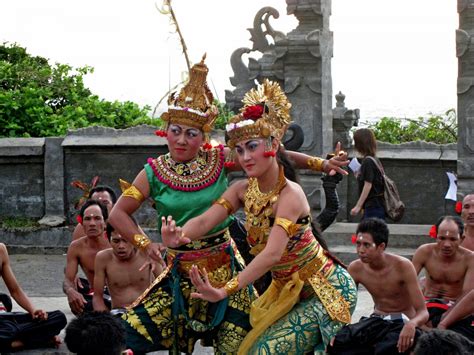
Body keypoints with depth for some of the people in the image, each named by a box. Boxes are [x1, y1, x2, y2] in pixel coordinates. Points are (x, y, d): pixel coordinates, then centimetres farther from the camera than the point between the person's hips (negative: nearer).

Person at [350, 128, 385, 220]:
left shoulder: (368, 161, -13)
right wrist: (359, 176, 18)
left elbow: (368, 185, -16)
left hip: (373, 206, -9)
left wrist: (358, 206, -15)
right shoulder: (375, 159, 14)